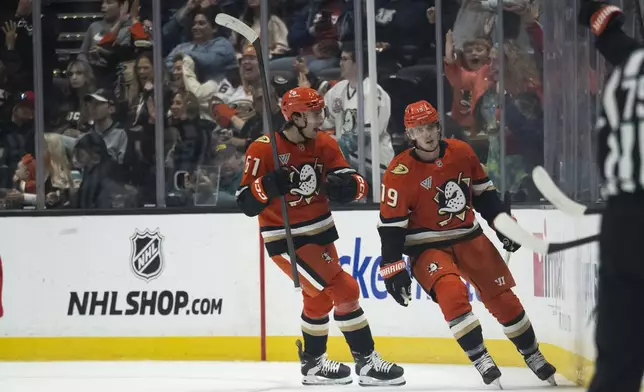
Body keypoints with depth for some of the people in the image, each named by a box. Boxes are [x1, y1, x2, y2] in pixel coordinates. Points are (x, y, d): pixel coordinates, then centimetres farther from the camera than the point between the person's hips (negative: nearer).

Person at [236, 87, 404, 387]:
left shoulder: (324, 144, -2)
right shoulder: (263, 150, -18)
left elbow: (355, 184, -4)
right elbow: (246, 204, -17)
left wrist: (348, 185, -27)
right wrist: (269, 185, -35)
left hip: (319, 232, 8)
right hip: (286, 240, -8)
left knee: (319, 297, 23)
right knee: (342, 290, -16)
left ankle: (313, 364, 43)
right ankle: (366, 362, -7)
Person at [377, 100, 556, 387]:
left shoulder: (461, 152, -4)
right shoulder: (400, 172, -16)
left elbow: (483, 192, 12)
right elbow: (391, 225, -14)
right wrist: (393, 269, -18)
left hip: (468, 236, 4)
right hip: (427, 245, -4)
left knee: (502, 296, 2)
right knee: (451, 293, -29)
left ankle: (532, 354, 21)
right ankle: (481, 360, -22)